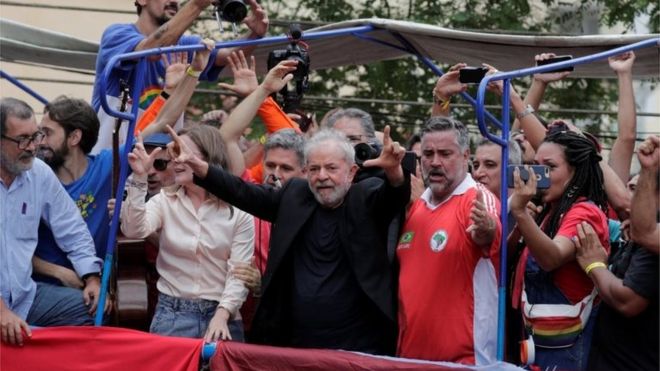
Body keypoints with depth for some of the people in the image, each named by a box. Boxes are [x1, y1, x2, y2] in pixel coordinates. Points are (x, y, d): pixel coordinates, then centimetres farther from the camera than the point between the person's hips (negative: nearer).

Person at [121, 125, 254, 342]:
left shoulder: (237, 212, 0)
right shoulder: (165, 202, 5)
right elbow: (134, 230, -13)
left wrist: (221, 316, -19)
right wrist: (139, 178, -20)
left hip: (220, 316, -1)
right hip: (172, 315, 1)